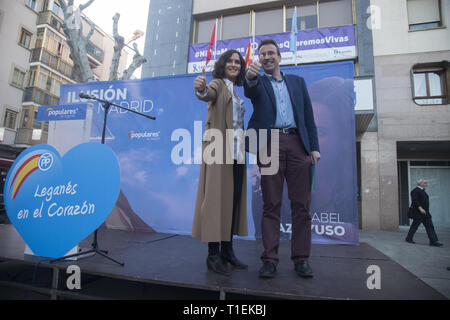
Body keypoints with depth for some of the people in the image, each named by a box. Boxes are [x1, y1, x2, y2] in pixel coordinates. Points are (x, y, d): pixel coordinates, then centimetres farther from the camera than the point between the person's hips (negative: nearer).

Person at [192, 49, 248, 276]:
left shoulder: (236, 92, 24)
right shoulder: (218, 84, 4)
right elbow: (208, 94, -20)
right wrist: (201, 88, -43)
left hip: (237, 151, 8)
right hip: (218, 147, -7)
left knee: (234, 200, 6)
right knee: (216, 198, -8)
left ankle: (227, 251, 15)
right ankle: (213, 254, -2)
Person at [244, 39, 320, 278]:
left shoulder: (297, 81, 21)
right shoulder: (257, 82, 16)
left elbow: (308, 115, 15)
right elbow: (250, 92, -10)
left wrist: (314, 147, 5)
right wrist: (251, 76, -33)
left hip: (297, 144, 2)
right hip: (269, 145, -2)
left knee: (301, 204, 0)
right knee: (271, 204, -2)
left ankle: (301, 258, 10)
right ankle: (270, 260, 4)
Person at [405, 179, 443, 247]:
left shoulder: (422, 191, 18)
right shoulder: (415, 191, -11)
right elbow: (414, 201, -21)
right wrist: (420, 208, -28)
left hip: (425, 213, 9)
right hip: (418, 213, -9)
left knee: (430, 226, 1)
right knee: (414, 226, 0)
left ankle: (433, 241, 1)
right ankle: (408, 238, 13)